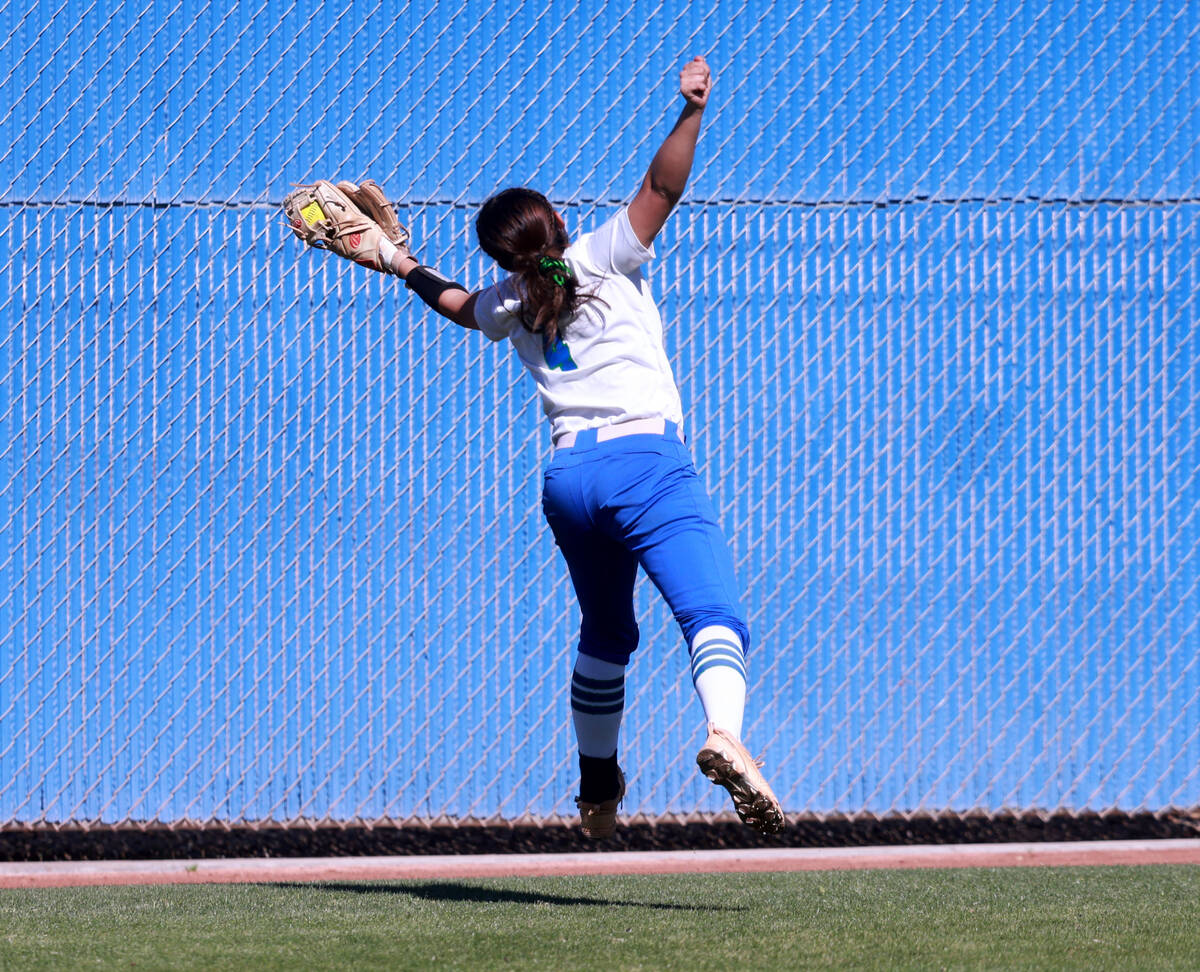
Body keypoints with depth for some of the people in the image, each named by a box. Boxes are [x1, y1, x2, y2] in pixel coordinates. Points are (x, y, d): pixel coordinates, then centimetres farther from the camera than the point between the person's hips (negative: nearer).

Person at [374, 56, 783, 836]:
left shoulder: (510, 304, 20)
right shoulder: (603, 260, 7)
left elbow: (459, 303, 42)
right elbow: (663, 188, -5)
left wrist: (408, 269, 59)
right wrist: (692, 111, -8)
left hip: (568, 474, 5)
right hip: (648, 463, -5)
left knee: (605, 636, 27)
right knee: (715, 616, -21)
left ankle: (599, 785, 36)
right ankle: (725, 734, -49)